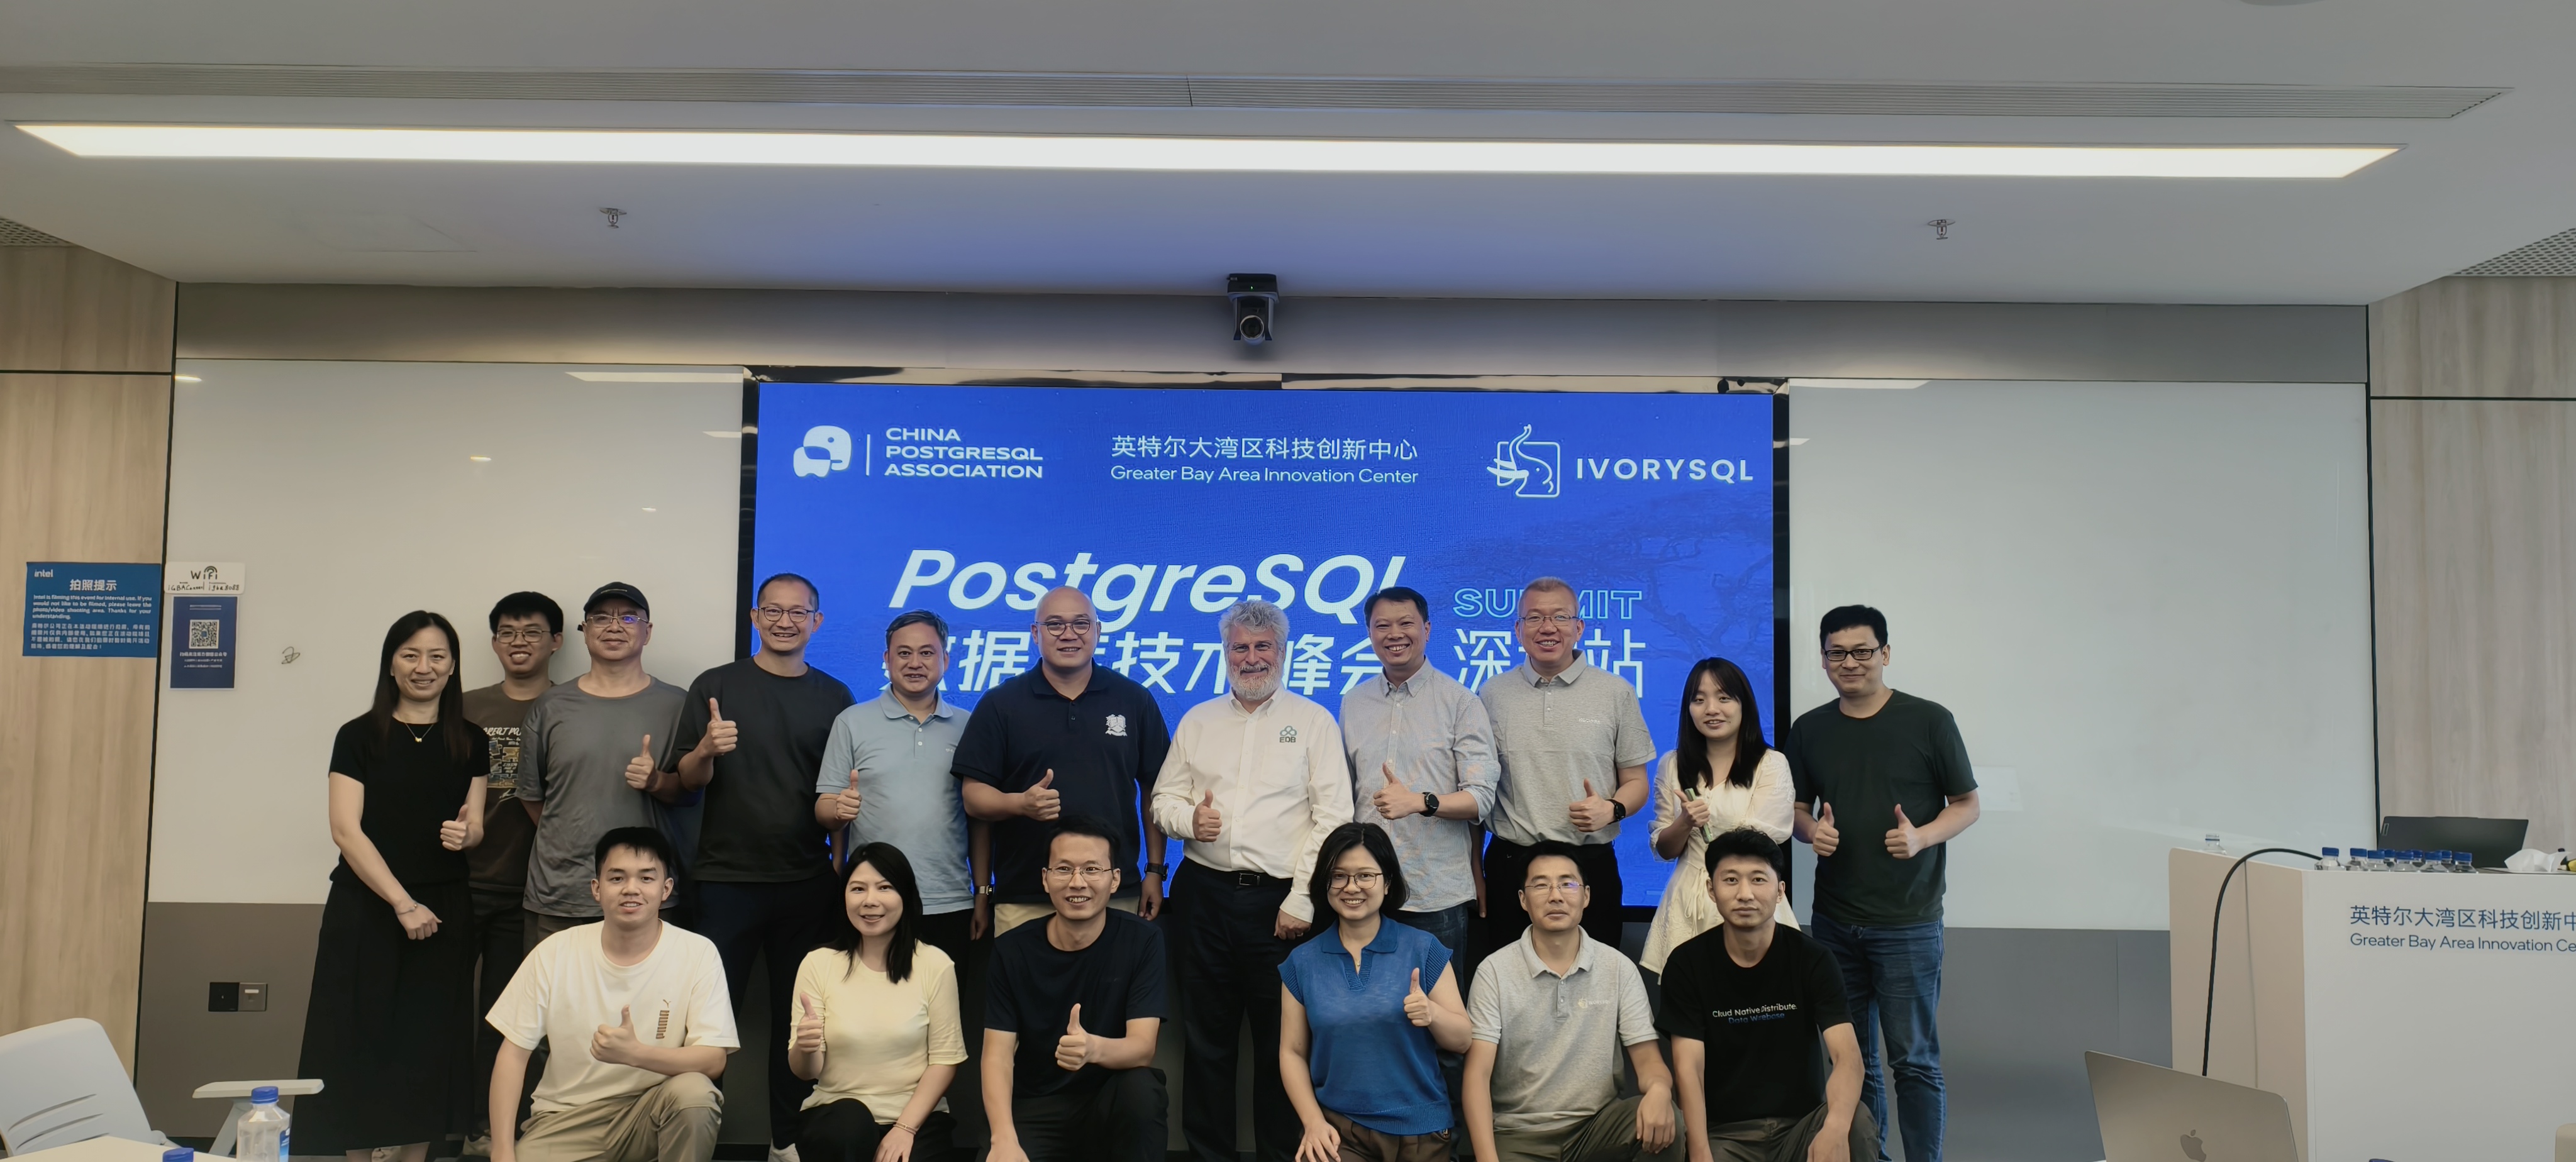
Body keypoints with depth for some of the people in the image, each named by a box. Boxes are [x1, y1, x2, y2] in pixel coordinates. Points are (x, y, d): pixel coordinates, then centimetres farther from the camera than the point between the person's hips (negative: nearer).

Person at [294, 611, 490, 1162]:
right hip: (365, 909, -2)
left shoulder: (470, 742, 7)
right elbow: (345, 830, -7)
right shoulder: (359, 737, -1)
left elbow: (475, 827, 10)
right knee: (363, 1041, 0)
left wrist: (464, 834, -16)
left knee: (428, 1044, 4)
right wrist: (402, 903, -14)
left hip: (443, 911, 2)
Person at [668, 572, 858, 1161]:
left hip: (808, 885, 2)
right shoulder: (716, 686, 1)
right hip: (726, 881, -2)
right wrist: (706, 750, -23)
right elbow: (683, 784, -3)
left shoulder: (834, 697, 7)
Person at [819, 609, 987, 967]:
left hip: (951, 907, 1)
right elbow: (823, 810, 3)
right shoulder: (852, 722, 5)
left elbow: (979, 818, 10)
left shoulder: (966, 727, 7)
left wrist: (983, 895, 6)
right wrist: (839, 810, -19)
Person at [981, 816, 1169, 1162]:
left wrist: (1093, 1049, -42)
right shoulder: (1012, 950, -5)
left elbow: (1142, 1048, -18)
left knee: (1141, 1087, -32)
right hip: (1034, 1110, 0)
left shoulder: (1142, 942, -9)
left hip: (1112, 1105, 0)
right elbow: (998, 1054, -9)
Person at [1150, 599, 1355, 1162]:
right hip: (1207, 894, 3)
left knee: (1281, 1040, 3)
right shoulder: (1197, 722, 14)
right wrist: (1187, 816, -9)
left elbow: (1332, 816, -4)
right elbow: (1164, 796, 15)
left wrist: (1301, 899, -10)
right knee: (1206, 1036, 9)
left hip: (1280, 899, -3)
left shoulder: (1313, 721, 3)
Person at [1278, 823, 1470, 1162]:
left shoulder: (1424, 949, -2)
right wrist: (1314, 1122, -6)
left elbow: (1462, 1040, -1)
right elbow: (1293, 1052, 6)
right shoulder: (1302, 962, 3)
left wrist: (1432, 1013, -21)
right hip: (1337, 1125, 0)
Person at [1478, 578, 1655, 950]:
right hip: (1511, 865, 1)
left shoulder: (1617, 693, 4)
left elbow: (1636, 783, 9)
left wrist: (1612, 809, -13)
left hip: (1592, 865, -1)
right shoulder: (1492, 694, 7)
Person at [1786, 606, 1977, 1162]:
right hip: (1834, 921, 4)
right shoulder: (1809, 729, 7)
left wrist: (1922, 836, -17)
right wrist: (1812, 830, -7)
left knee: (1914, 1059, 0)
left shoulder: (1929, 721, -4)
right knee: (1851, 1058, 12)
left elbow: (1967, 804, 1)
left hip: (1907, 922, -4)